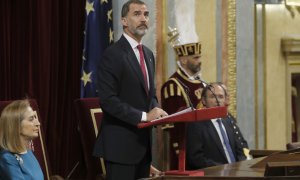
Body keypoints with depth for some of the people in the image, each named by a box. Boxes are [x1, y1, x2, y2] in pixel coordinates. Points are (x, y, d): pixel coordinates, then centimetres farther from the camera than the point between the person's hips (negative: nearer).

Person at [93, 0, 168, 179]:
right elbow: (108, 100, -19)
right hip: (121, 143, -8)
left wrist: (156, 111, 0)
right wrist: (144, 116, -20)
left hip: (144, 140, 8)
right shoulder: (113, 55, -12)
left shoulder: (148, 54, 15)